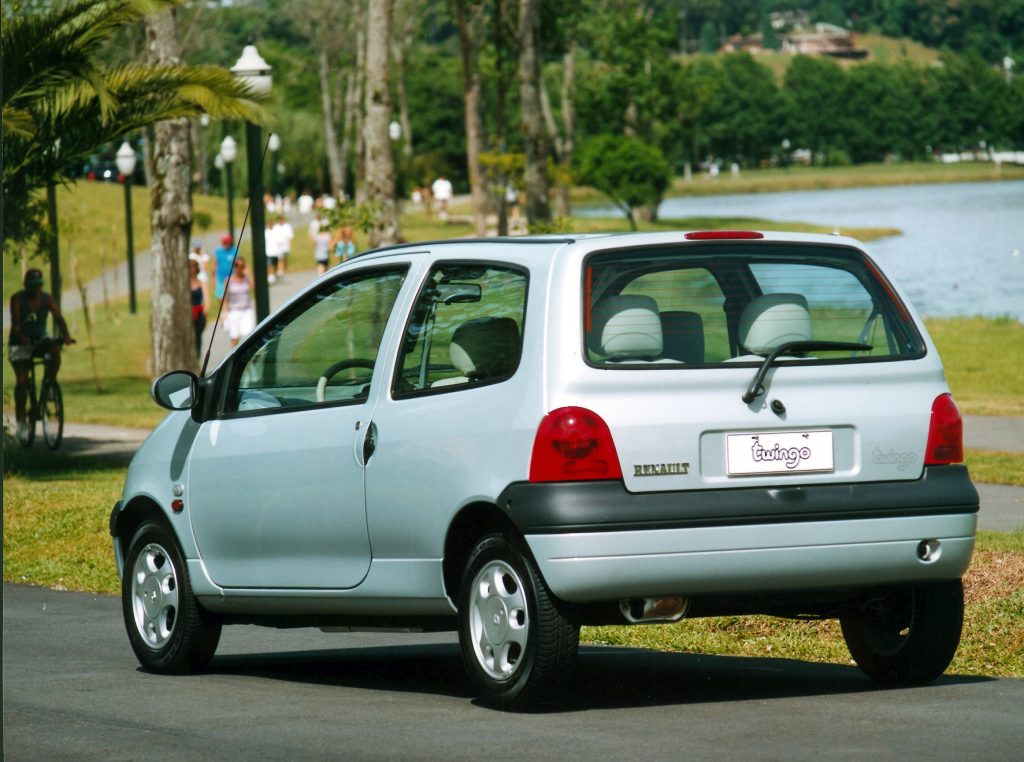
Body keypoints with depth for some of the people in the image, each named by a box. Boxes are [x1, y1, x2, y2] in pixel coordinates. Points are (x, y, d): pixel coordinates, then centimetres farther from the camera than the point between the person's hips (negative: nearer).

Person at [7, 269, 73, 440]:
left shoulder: (47, 299, -2)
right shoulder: (17, 299, -10)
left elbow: (58, 318, -14)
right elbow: (15, 322, -23)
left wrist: (66, 335, -35)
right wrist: (22, 337, -43)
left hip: (40, 340, 2)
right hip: (20, 343, -2)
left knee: (55, 349, -31)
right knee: (21, 381, -15)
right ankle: (20, 420, -10)